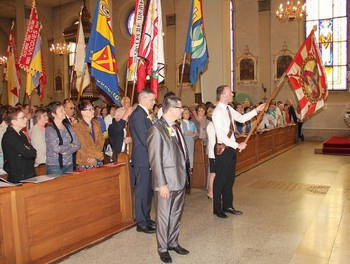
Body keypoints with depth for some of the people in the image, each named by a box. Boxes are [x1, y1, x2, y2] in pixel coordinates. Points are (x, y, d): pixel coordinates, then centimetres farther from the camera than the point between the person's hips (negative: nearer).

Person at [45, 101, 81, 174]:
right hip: (55, 166, -5)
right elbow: (56, 148, -18)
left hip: (69, 164, 5)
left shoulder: (68, 127, 9)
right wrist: (70, 146, -3)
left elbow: (77, 144, 4)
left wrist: (64, 150, -11)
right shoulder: (49, 129, -8)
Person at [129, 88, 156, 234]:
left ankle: (146, 218, 28)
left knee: (147, 189, 16)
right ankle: (141, 223, 8)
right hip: (143, 158, -10)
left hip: (147, 157, 10)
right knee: (142, 190, -2)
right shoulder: (138, 114, -16)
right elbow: (144, 138, -21)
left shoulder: (144, 113, 15)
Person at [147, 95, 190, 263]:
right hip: (166, 181, -7)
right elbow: (155, 160, -17)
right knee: (164, 216, 8)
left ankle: (173, 242, 36)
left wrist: (184, 175, 11)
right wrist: (162, 184, -18)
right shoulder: (157, 129, -16)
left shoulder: (176, 127, 8)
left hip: (180, 180, 7)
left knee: (176, 214, 19)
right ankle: (163, 248, 26)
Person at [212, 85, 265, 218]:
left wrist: (256, 110, 8)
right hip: (223, 149, -9)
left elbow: (241, 118, 17)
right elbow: (221, 136, -23)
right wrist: (237, 145, -20)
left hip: (231, 148, 9)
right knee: (220, 179, 5)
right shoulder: (218, 112, -20)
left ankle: (228, 206, 32)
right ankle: (217, 209, 21)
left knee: (230, 178, 17)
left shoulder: (229, 109, 7)